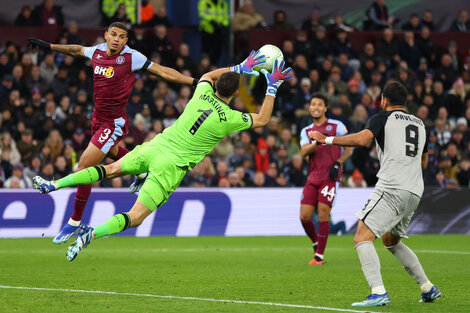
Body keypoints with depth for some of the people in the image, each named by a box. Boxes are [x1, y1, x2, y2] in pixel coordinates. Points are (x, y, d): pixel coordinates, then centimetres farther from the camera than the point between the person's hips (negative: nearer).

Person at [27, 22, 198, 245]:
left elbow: (162, 71, -13)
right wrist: (48, 46, 29)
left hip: (113, 123, -7)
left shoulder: (131, 57, -17)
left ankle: (74, 222, -1)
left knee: (84, 165, -11)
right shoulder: (97, 52, 0)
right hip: (98, 118, 7)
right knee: (112, 151, 33)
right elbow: (77, 50, 21)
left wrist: (194, 81, -17)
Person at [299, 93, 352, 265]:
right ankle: (315, 243, 23)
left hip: (330, 177, -4)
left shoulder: (337, 126, 4)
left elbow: (349, 149, 5)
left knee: (323, 214, -12)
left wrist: (338, 163, -12)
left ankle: (320, 255, -3)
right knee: (304, 216, -4)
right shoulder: (306, 131, 15)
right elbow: (304, 151, -3)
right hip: (313, 178, 4)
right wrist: (317, 142, -22)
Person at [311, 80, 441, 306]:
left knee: (362, 238, -13)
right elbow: (423, 162, 33)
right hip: (415, 192, 8)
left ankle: (378, 293, -30)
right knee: (391, 241, 27)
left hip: (392, 188, -8)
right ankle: (428, 289, 24)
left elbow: (362, 139, -17)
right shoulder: (419, 124, 23)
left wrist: (327, 139, -10)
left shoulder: (382, 118, 2)